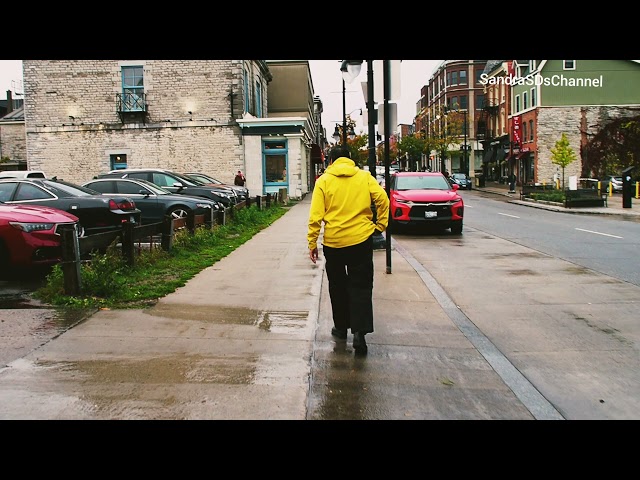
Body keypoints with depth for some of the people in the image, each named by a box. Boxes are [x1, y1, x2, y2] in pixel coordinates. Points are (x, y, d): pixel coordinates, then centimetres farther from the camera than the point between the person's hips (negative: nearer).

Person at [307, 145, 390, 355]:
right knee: (360, 287, 5)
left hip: (333, 242, 0)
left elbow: (315, 215, -5)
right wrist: (380, 225, 4)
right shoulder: (364, 177, 3)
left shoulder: (324, 180, 0)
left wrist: (312, 243, 0)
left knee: (338, 286, 17)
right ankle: (360, 331, -8)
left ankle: (341, 327, 27)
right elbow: (382, 199, -7)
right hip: (361, 240, 0)